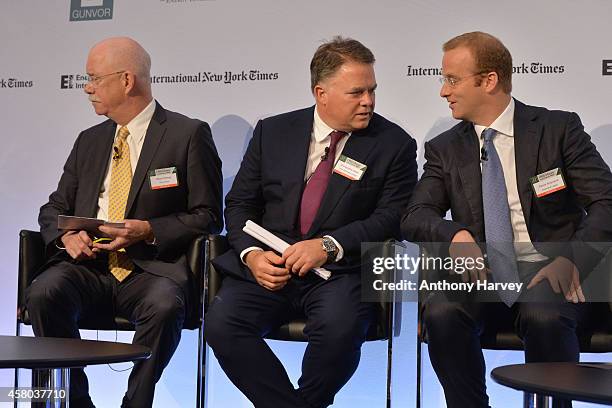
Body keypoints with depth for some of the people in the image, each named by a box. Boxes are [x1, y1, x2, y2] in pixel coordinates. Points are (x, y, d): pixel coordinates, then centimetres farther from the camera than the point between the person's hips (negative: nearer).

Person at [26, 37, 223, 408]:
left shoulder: (188, 135, 2)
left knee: (164, 306, -36)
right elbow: (54, 208, 22)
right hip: (88, 265, 4)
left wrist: (147, 231, -15)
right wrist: (67, 235, -3)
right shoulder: (89, 141, 19)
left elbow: (208, 217, -1)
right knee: (44, 293, -27)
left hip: (151, 269, -4)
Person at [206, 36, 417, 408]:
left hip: (341, 270, -2)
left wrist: (328, 245, -18)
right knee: (221, 324, -23)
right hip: (268, 266, 2)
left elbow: (393, 217, -5)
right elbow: (240, 203, 11)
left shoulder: (394, 144, 4)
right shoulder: (272, 132, 11)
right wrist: (251, 253, -9)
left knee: (340, 329, -32)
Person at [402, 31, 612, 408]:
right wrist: (454, 235, -22)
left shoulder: (559, 129, 1)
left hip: (551, 271, -2)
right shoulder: (445, 149, 10)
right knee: (441, 313, -29)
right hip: (483, 274, 3)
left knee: (543, 317, -35)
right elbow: (416, 217, 0)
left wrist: (572, 260, -20)